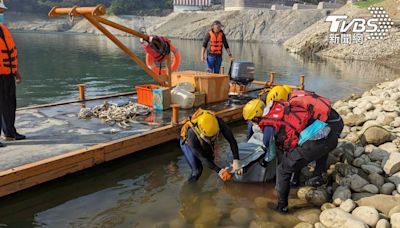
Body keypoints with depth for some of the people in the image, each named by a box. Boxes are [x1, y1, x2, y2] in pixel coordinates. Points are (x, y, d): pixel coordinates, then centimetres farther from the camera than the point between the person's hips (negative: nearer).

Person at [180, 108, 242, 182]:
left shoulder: (217, 121, -38)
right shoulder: (192, 135, -44)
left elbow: (231, 140, -33)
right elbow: (202, 157, -31)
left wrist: (236, 161, -42)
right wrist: (218, 170, -35)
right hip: (188, 143, -4)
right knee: (197, 170, -16)